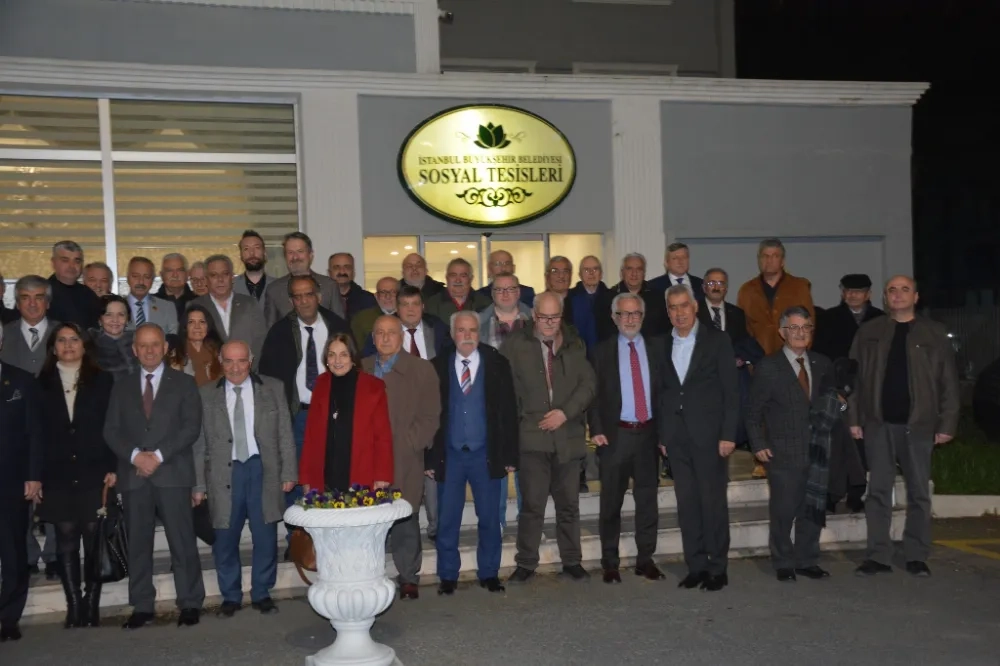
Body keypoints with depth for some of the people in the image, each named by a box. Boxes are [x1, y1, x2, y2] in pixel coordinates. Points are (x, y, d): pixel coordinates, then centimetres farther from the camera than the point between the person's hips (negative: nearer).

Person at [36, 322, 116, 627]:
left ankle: (91, 606, 9)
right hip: (58, 476, 1)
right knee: (66, 542, 4)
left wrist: (113, 467, -6)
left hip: (94, 474, -1)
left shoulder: (103, 381, 6)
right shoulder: (42, 384, 9)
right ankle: (73, 607, 10)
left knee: (94, 540, 1)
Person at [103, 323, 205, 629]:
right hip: (133, 474, 3)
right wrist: (135, 455, -10)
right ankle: (142, 606, 13)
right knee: (138, 544, 5)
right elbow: (111, 431, 7)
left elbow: (191, 427, -2)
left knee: (182, 541, -3)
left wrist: (159, 455, -12)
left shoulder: (184, 383, 8)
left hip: (173, 473, -3)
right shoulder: (122, 387, 16)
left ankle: (190, 603, 5)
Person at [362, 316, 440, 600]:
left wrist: (404, 446, -9)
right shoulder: (361, 370, 14)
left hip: (405, 461, -2)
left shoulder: (421, 369, 5)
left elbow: (429, 417, 0)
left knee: (405, 521, 2)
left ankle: (409, 578, 15)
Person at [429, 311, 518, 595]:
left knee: (489, 518, 8)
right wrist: (430, 458, -2)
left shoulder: (497, 364, 1)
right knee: (447, 520, 5)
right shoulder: (438, 367, 1)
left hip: (486, 455, 0)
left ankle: (489, 573, 22)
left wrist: (509, 455, -3)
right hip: (450, 455, 0)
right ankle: (447, 576, 18)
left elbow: (509, 410, 1)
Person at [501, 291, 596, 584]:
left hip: (568, 434, 3)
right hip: (532, 435, -2)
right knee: (532, 504, -2)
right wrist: (514, 420, -9)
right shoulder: (515, 344, 3)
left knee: (569, 504, 10)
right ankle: (526, 563, 11)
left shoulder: (575, 345, 11)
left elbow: (588, 383, 5)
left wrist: (566, 412, -8)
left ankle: (571, 561, 22)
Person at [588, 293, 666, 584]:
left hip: (648, 433, 2)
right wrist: (596, 429, -10)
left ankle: (645, 559, 20)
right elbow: (594, 394, 0)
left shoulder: (657, 348, 7)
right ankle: (610, 563, 15)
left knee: (647, 499, 8)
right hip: (615, 434, -2)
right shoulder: (602, 352, 3)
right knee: (611, 502, 5)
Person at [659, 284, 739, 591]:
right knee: (686, 504, 6)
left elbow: (731, 390, -3)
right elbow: (663, 391, 10)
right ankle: (696, 566, 15)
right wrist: (662, 435, 5)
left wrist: (728, 434, -10)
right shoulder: (663, 344, 9)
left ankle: (718, 568, 10)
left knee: (713, 502, 0)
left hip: (708, 434, -3)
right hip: (677, 436, 4)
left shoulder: (717, 340, -1)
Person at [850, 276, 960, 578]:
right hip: (878, 423, 1)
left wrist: (947, 424, -4)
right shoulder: (869, 332, 7)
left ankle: (917, 556, 15)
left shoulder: (934, 334, 4)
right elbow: (854, 377, 5)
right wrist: (854, 418, -1)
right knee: (878, 491, 3)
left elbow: (948, 382, 2)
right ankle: (878, 556, 8)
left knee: (918, 492, 6)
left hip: (918, 424, -1)